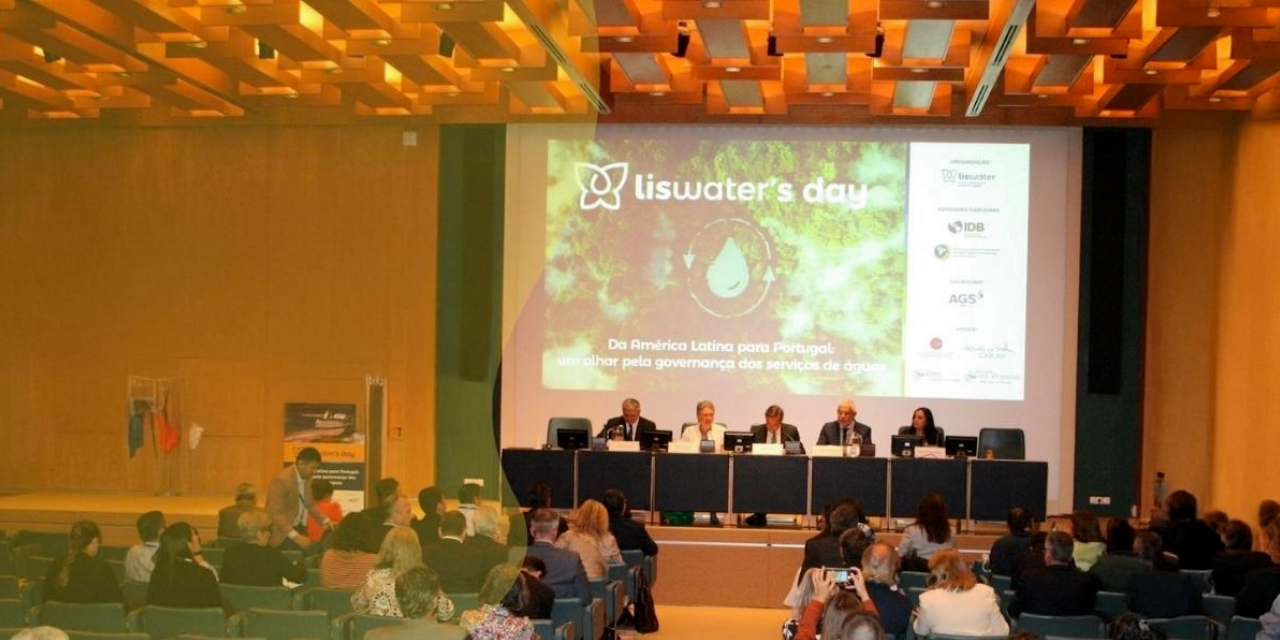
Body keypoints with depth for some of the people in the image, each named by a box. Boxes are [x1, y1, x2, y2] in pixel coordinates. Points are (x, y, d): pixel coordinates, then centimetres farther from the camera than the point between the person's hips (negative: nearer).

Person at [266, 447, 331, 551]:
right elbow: (275, 513, -23)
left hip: (300, 530, 7)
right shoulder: (282, 480, -20)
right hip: (284, 534, -7)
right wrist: (295, 536, -29)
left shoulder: (306, 478, 4)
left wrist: (326, 521, 3)